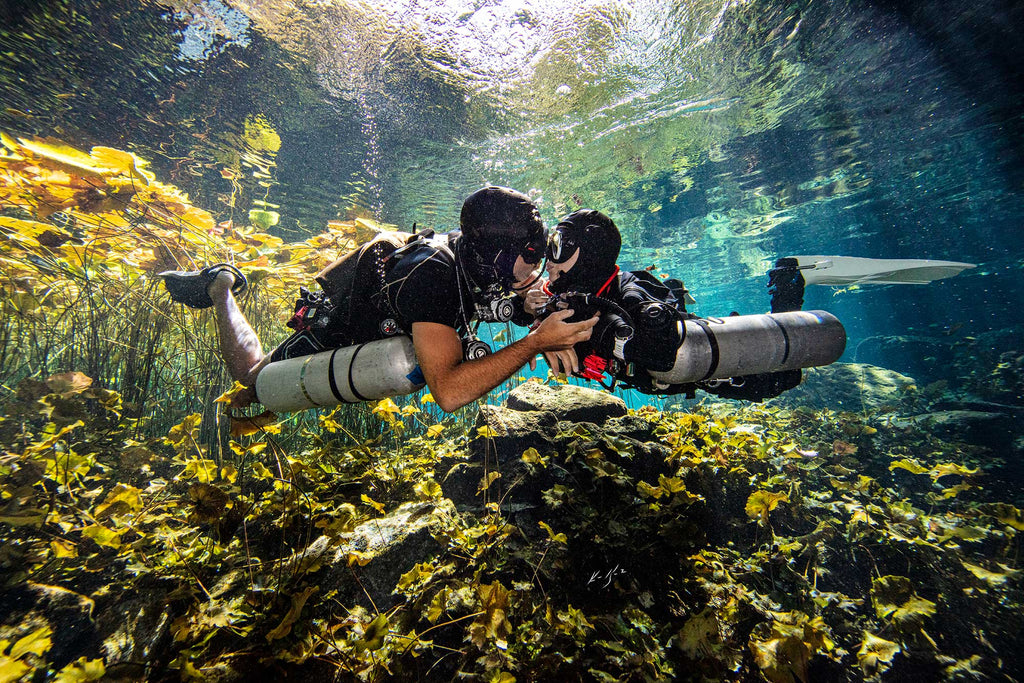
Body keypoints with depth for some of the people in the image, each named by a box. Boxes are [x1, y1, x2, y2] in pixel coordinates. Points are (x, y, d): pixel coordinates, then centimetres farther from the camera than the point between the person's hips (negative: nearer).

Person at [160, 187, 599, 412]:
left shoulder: (478, 257, -21)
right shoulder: (433, 275, -44)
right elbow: (449, 392, -51)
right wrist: (536, 342, -51)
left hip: (385, 330, 7)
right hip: (333, 333, -6)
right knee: (252, 378, 19)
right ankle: (221, 287, 35)